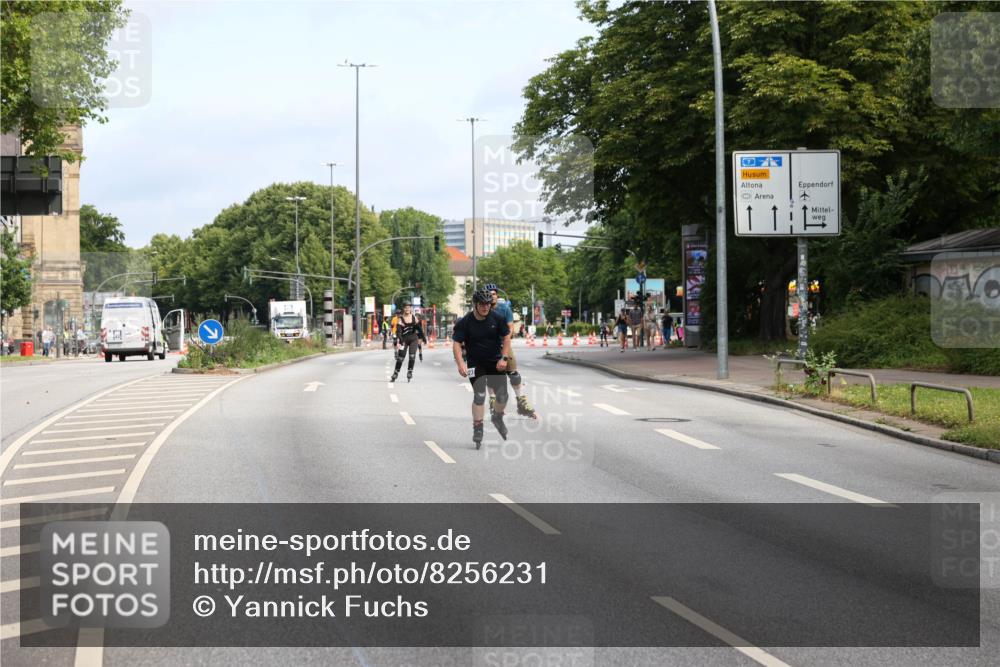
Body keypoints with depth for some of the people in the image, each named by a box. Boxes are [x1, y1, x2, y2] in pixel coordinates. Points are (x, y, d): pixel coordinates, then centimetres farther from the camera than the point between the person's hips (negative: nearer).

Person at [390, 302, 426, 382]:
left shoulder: (414, 318, 2)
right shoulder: (400, 319, -8)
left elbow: (419, 328, 12)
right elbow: (398, 331, -17)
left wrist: (423, 337, 16)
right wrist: (398, 341, -30)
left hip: (413, 339, 2)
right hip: (404, 339, -2)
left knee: (412, 356, -12)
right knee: (400, 357, 1)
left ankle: (410, 372, -2)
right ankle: (395, 374, 12)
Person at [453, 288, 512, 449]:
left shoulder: (497, 318, -7)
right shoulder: (465, 322, -14)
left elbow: (506, 337, -1)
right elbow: (456, 344, -16)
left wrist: (504, 358, -12)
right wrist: (460, 364, -29)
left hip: (495, 362, 3)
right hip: (476, 363, -2)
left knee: (502, 396, 2)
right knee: (479, 396, -11)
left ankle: (497, 418, 32)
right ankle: (477, 429, 0)